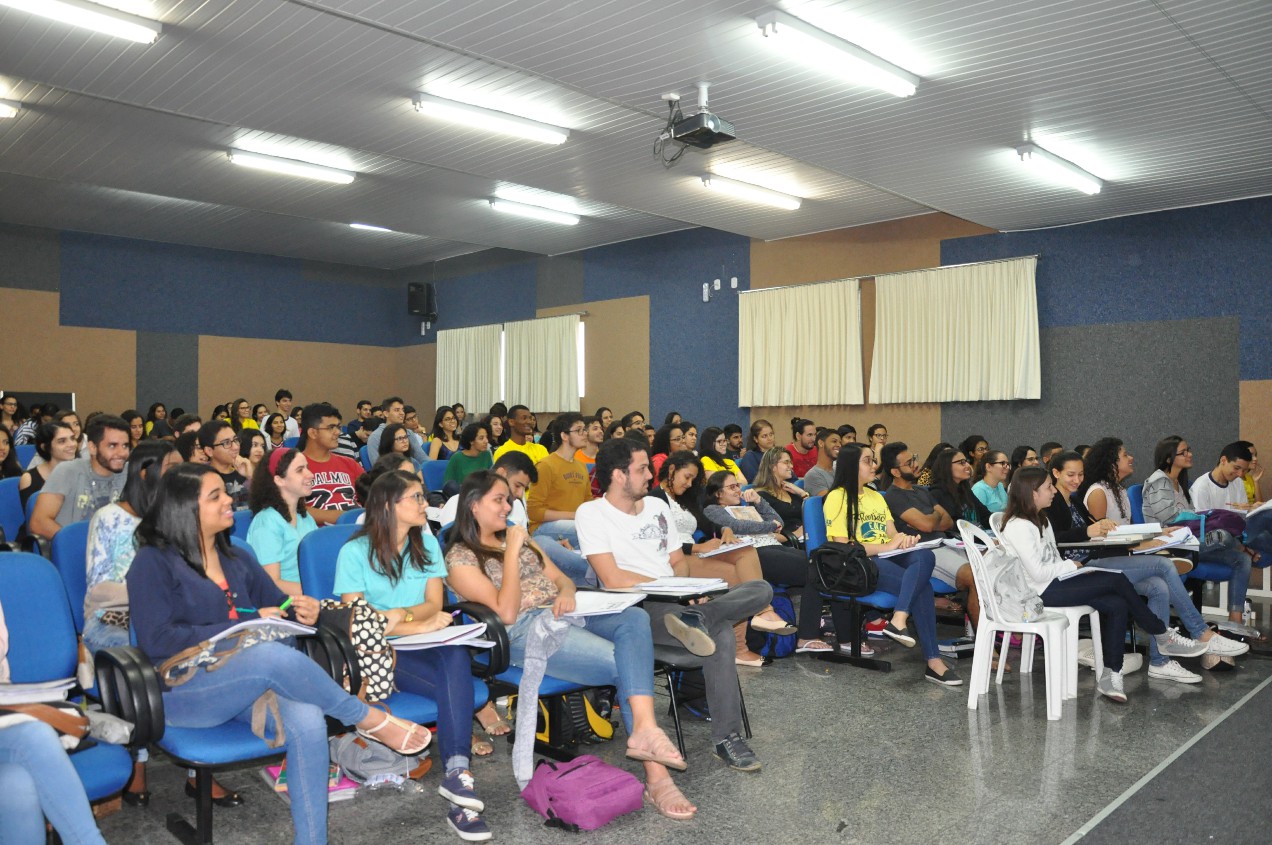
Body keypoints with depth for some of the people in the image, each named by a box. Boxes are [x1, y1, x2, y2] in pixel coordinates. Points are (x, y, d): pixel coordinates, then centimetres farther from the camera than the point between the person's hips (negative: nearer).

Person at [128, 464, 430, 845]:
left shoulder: (236, 558, 14)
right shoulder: (153, 562, -5)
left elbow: (277, 605, 17)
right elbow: (156, 641, -15)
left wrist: (302, 613, -9)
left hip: (244, 682, 5)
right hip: (180, 691, -5)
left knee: (307, 720, -28)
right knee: (274, 656, -35)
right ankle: (370, 720, -18)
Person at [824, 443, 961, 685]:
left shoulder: (876, 496, 24)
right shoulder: (837, 498, -2)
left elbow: (892, 535, 18)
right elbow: (842, 547, -12)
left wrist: (904, 539, -7)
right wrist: (886, 546, -16)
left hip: (887, 558, 7)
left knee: (925, 556, -29)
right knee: (921, 586, -29)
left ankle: (898, 620, -40)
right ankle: (933, 661, -28)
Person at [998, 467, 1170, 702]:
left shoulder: (1041, 520, 16)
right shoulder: (1019, 527, -16)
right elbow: (1038, 573, -20)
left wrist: (1070, 565, -2)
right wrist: (1071, 566, -6)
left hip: (1057, 581, 10)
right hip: (1042, 592, -10)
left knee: (1117, 605, -11)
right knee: (1117, 580, -14)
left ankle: (1110, 677, -8)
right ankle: (1162, 635, 7)